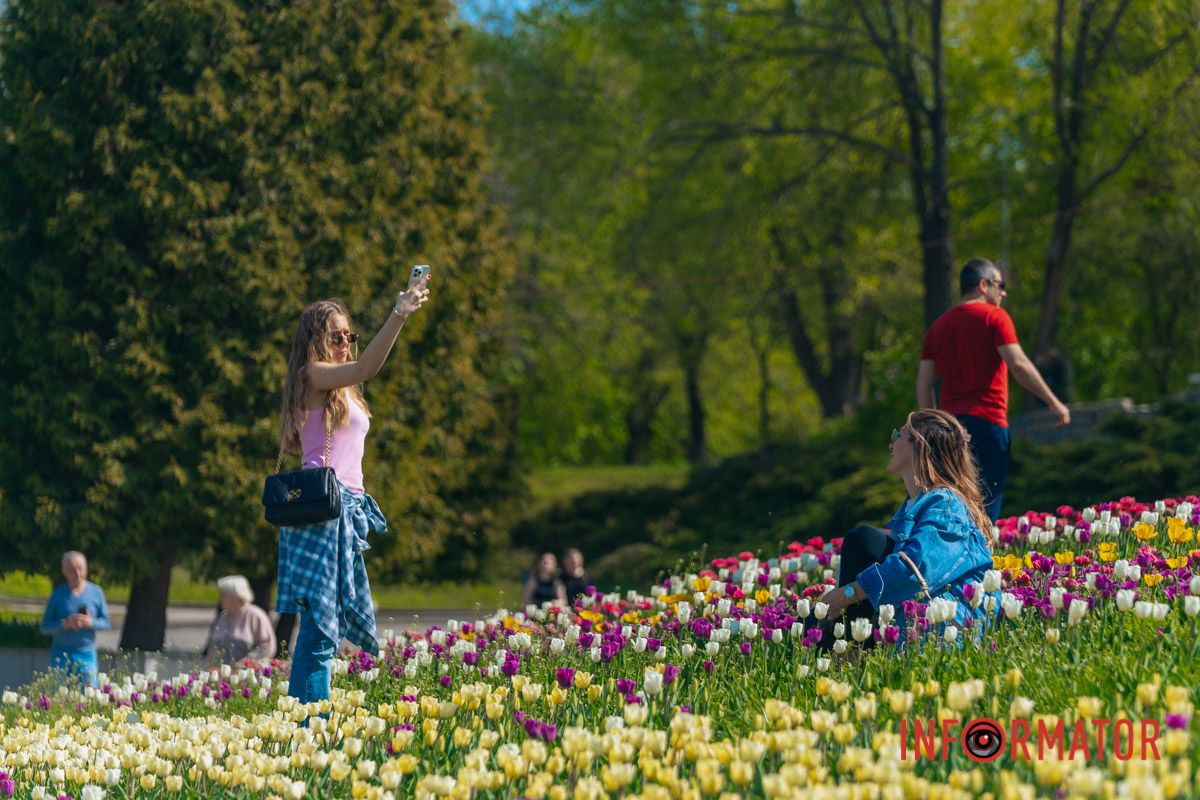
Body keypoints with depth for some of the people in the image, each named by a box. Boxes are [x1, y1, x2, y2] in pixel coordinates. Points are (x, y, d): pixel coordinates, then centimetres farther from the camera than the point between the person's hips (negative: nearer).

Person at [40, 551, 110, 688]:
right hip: (61, 654, 0)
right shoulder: (58, 593, 3)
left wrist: (91, 622, -14)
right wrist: (64, 624, -17)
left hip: (87, 652, 0)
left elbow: (106, 623, 6)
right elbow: (45, 627, 2)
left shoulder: (95, 592, 5)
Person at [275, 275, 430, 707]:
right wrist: (398, 315, -34)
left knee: (330, 624, 7)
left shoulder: (341, 391, 23)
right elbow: (366, 368, -24)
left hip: (346, 508, 10)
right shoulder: (314, 376, -7)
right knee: (320, 622, -12)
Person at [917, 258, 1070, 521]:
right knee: (986, 505, -6)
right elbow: (1018, 364, -12)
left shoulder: (938, 326, 16)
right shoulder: (994, 317, -1)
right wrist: (1053, 402, -8)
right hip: (986, 420, -6)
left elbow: (923, 383, 13)